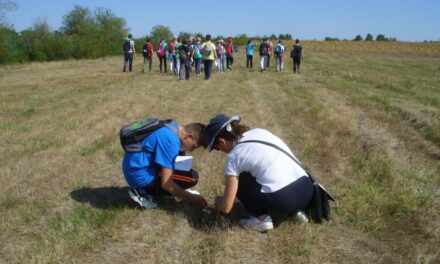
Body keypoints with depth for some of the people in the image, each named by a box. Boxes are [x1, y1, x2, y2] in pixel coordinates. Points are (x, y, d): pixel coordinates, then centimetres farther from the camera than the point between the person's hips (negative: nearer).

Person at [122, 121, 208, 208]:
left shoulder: (174, 127, 4)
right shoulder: (171, 141, -24)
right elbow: (166, 183, -23)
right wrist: (191, 198, -14)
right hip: (139, 175, -10)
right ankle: (143, 192, -5)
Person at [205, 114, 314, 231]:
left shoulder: (234, 156, -1)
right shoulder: (260, 132, 16)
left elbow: (226, 207, 4)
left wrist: (218, 202, 29)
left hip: (283, 200, -7)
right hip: (307, 190, 7)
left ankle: (262, 218, 10)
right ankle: (295, 209, 21)